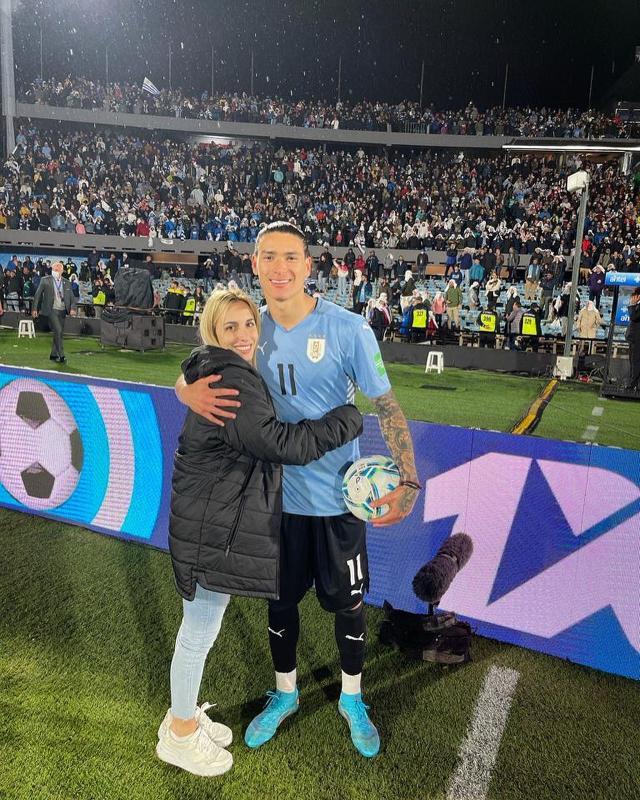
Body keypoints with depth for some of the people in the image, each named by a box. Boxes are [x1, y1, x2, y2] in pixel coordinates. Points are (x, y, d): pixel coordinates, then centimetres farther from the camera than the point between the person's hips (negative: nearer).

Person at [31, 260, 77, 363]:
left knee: (59, 333, 9)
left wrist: (72, 308, -8)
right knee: (58, 331, -16)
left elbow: (72, 297, 10)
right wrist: (35, 309, -2)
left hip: (62, 311, 5)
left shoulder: (66, 283, 10)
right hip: (51, 310, -5)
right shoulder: (45, 280, 0)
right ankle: (61, 355, -13)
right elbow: (38, 295, 2)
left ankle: (54, 354, 22)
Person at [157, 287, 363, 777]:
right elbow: (280, 443, -30)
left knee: (201, 628, 24)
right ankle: (179, 736, 30)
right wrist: (349, 420, -22)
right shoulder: (230, 381, -22)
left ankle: (185, 715, 43)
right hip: (212, 525, -10)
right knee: (200, 633, 8)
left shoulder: (227, 374, 11)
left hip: (220, 519, 10)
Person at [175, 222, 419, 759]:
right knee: (280, 599, 20)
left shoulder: (348, 329, -15)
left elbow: (386, 406, -13)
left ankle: (352, 699, 44)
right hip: (275, 491, 3)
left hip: (337, 496, -3)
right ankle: (285, 693, 47)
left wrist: (407, 479, -24)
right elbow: (188, 376, 2)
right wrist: (191, 393, -23)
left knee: (348, 603, 15)